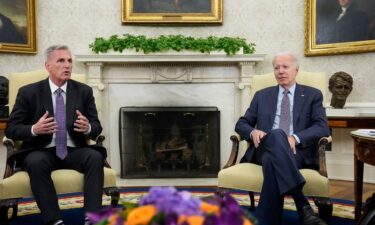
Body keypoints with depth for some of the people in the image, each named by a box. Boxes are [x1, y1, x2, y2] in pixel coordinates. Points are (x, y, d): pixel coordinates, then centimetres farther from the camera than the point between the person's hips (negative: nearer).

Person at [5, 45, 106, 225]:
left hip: (74, 151, 1)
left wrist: (88, 128, -20)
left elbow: (97, 126, 6)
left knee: (95, 157, -29)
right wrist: (34, 129, -22)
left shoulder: (84, 91, 7)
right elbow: (11, 129, 0)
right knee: (35, 162, -35)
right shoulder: (28, 92, 2)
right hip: (42, 152, -1)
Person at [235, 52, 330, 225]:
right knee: (276, 135, -38)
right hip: (265, 148, 2)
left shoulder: (313, 95, 15)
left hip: (298, 151, -1)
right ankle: (303, 206, -46)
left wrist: (295, 137, -19)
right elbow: (241, 124, 18)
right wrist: (253, 132, -8)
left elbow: (322, 127, 1)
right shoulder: (262, 95, 22)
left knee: (272, 159, -39)